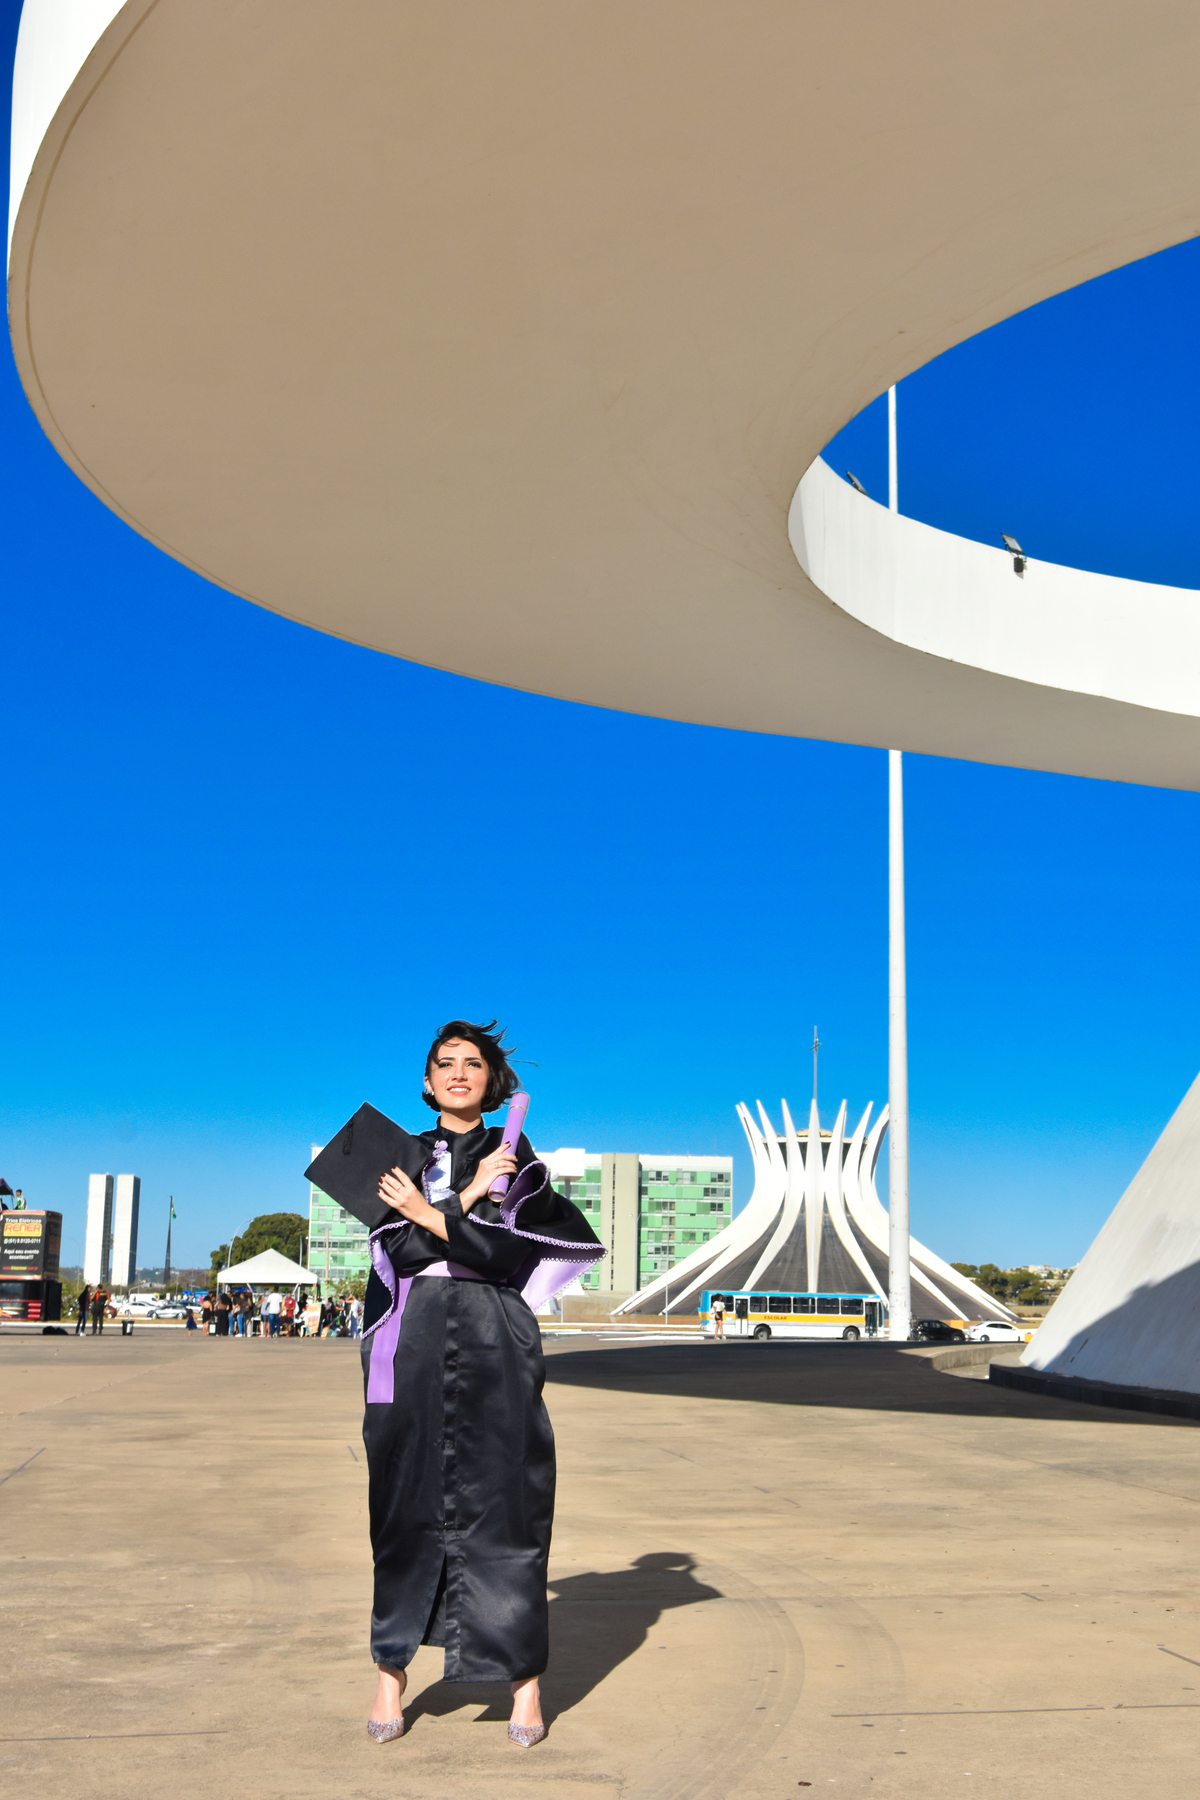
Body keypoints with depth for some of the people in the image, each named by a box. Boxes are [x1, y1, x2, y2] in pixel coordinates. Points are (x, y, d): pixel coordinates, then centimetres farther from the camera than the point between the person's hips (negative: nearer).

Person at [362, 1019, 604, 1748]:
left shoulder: (517, 1158, 9)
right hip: (414, 1344, 1)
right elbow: (395, 1247, -3)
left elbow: (507, 1251, -6)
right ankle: (392, 1672, 11)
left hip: (495, 1346, -1)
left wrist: (428, 1215, -9)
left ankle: (525, 1679, 2)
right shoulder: (400, 1155, 13)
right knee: (409, 1503, 2)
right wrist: (468, 1195, -8)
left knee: (503, 1503, -3)